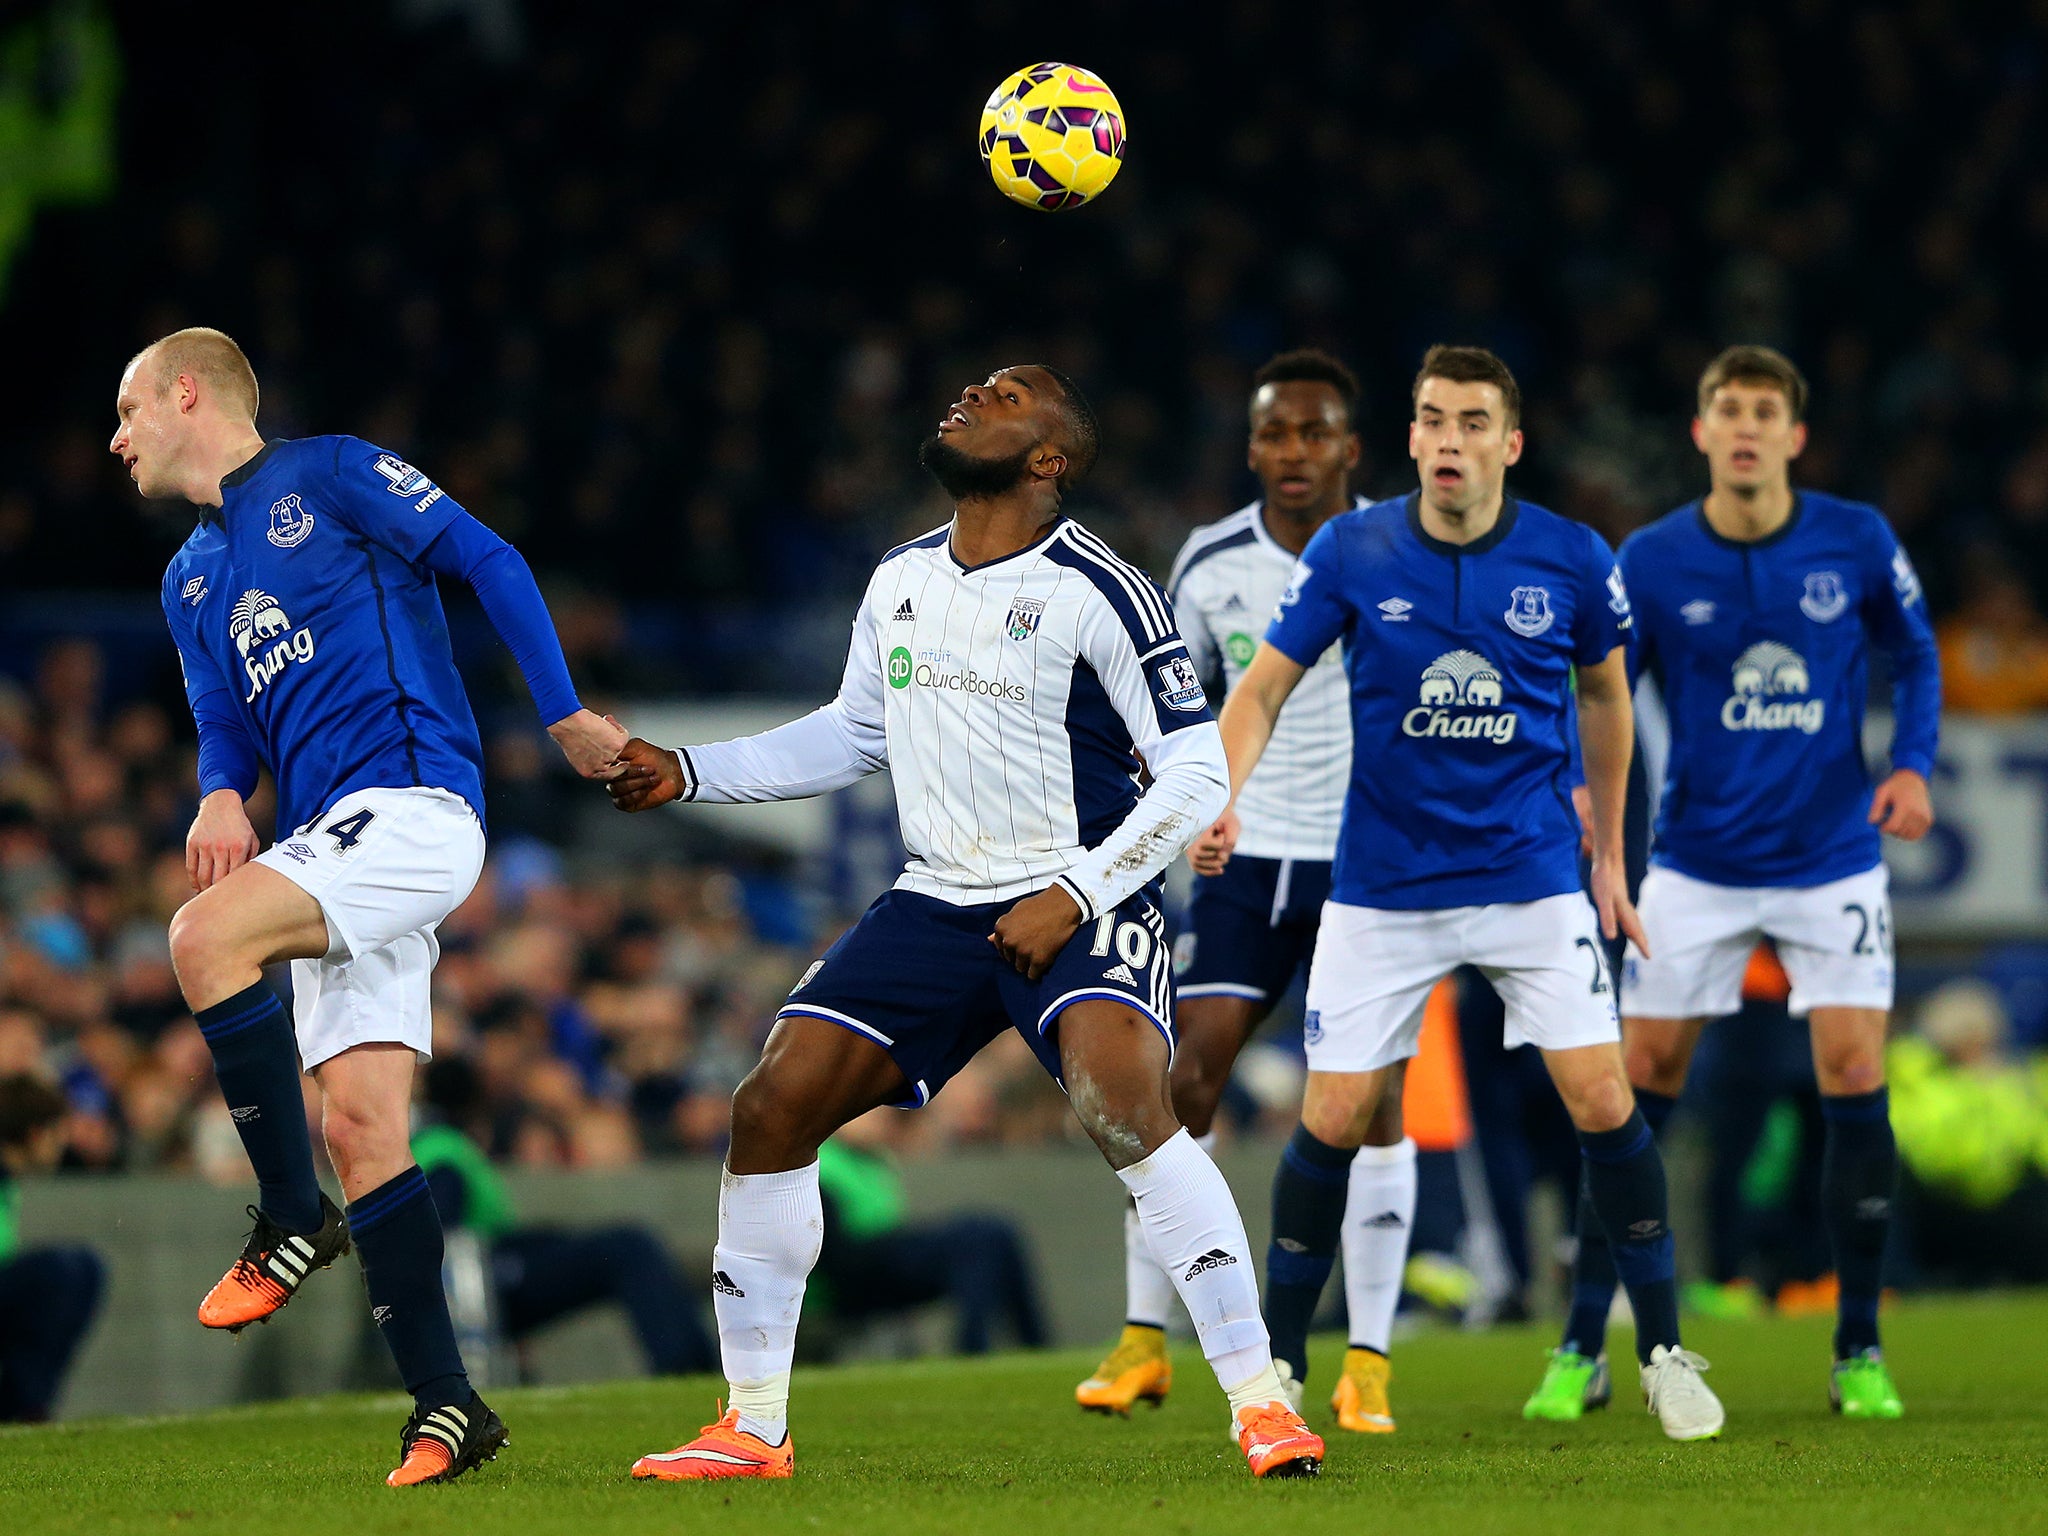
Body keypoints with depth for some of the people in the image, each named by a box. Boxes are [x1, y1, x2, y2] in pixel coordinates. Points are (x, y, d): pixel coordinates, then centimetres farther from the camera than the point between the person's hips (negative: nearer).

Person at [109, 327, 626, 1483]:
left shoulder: (330, 477, 1)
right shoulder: (191, 578, 23)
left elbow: (490, 563, -3)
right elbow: (228, 730, 18)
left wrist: (567, 716, -9)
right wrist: (221, 800, -6)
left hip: (413, 803, -8)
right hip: (331, 847, 8)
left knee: (206, 935, -28)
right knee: (360, 1124, -3)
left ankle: (295, 1218, -18)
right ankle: (445, 1407, -3)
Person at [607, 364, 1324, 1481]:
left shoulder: (1097, 592, -12)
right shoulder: (899, 582, 8)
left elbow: (1196, 775, -11)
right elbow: (854, 734, 25)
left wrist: (1074, 893, -19)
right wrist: (690, 774, 18)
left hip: (1082, 907, -6)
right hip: (938, 905, 7)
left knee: (1123, 1102, -32)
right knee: (772, 1107, -5)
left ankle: (1260, 1403, -24)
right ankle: (752, 1430, 7)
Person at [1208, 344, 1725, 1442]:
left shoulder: (1572, 561, -6)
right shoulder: (1350, 553, -8)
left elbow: (1607, 693, 12)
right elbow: (1264, 688, -3)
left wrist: (1609, 854, 14)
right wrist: (1222, 795, -22)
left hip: (1532, 877, 0)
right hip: (1383, 887, 0)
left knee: (1603, 1104, -8)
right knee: (1335, 1118, -3)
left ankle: (1664, 1351, 7)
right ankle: (1277, 1359, 14)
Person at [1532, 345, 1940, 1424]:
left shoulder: (1855, 542, -5)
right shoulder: (1650, 562, -7)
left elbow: (1914, 654, 10)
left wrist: (1912, 764, -6)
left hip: (1831, 860, 0)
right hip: (1697, 867, 0)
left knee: (1854, 1080, -8)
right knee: (1638, 1084, -2)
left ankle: (1859, 1354, 4)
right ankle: (1581, 1350, 7)